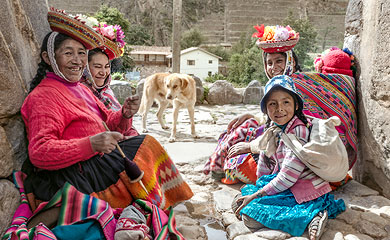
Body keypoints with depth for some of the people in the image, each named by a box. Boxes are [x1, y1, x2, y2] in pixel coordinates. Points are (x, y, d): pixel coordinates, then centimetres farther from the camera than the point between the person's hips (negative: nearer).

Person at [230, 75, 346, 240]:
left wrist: (255, 195, -14)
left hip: (306, 193, -9)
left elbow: (287, 178, -20)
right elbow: (263, 176, 9)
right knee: (237, 203, 1)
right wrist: (266, 147, -6)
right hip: (288, 188, 9)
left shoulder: (299, 130, -18)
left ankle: (311, 215, -13)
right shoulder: (274, 130, 7)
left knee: (250, 215, -18)